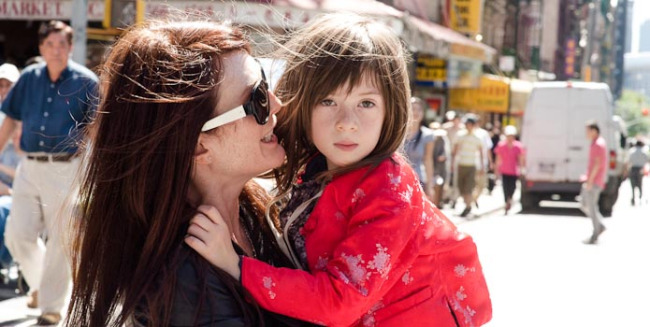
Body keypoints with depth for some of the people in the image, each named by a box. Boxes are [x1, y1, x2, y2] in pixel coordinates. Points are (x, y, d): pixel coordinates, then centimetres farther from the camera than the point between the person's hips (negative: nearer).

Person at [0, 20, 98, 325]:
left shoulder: (85, 82, -4)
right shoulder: (28, 78, 7)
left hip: (66, 169, -4)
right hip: (29, 168, 4)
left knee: (59, 241, 2)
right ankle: (39, 283, 31)